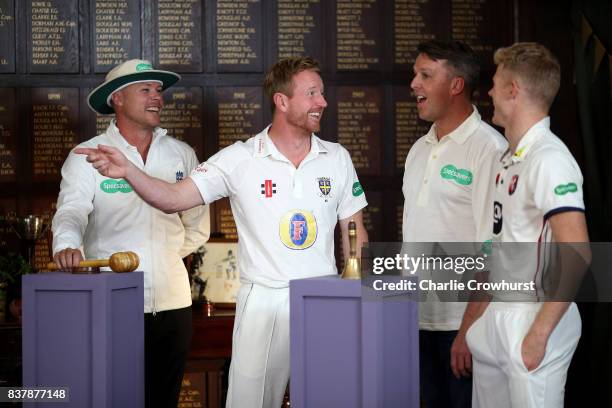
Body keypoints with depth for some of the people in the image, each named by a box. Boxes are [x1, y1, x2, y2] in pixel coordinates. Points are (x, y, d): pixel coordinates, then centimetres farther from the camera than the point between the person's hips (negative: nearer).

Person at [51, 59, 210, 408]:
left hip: (172, 301, 3)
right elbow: (71, 211, -15)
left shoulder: (182, 154, 11)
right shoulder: (87, 157, 0)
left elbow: (198, 224, 19)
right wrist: (67, 244, -34)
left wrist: (171, 253, 13)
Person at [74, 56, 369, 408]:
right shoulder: (240, 159, -5)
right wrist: (127, 171, -27)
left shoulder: (338, 158, 5)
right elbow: (173, 198, -10)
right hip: (263, 302, -2)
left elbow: (354, 232, 11)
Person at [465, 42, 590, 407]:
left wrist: (539, 333, -21)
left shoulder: (549, 158, -15)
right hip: (496, 318, 9)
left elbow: (576, 253, -22)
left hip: (535, 320, -9)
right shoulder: (507, 159, 13)